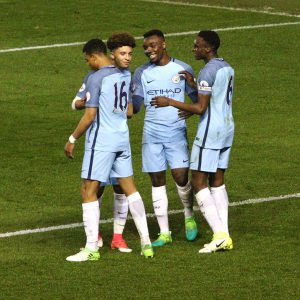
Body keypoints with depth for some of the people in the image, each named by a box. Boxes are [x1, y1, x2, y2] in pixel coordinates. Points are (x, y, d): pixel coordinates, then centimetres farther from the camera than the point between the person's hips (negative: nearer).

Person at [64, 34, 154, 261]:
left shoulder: (96, 78, -15)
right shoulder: (127, 75, 7)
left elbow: (90, 115, -15)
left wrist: (72, 140, -4)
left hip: (101, 142, -7)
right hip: (123, 139, 7)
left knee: (88, 191, -1)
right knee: (129, 188, 14)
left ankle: (91, 248, -3)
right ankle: (146, 242, 13)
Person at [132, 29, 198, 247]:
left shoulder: (183, 69, 1)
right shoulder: (142, 73, 5)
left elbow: (198, 98, 7)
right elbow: (135, 105, 6)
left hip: (176, 131, -2)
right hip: (152, 133, 2)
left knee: (181, 176, -9)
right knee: (157, 181, 3)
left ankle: (190, 218, 19)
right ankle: (164, 233, 10)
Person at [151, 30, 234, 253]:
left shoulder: (208, 72, -17)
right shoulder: (227, 68, 11)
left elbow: (201, 108, -19)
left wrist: (169, 102, -12)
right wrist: (194, 84, 12)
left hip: (210, 131, -9)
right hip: (228, 127, 9)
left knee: (199, 182, -4)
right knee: (217, 181, 12)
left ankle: (219, 234, -12)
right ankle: (224, 236, 7)